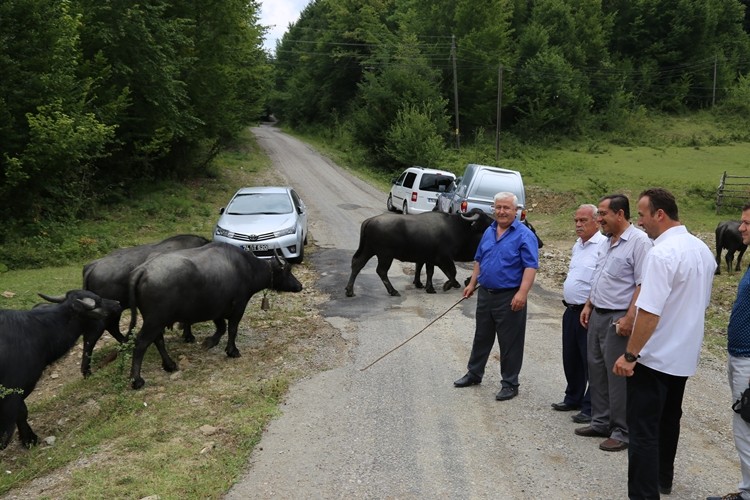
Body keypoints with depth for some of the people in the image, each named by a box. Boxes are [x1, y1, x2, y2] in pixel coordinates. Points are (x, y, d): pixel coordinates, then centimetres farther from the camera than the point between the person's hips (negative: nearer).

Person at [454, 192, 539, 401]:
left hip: (509, 298, -7)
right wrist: (472, 284, 16)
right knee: (481, 337, 18)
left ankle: (510, 384, 14)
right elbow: (479, 260, 20)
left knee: (510, 342, 3)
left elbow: (530, 267, -18)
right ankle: (474, 373, 33)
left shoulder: (524, 235, -12)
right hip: (485, 294, 7)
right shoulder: (489, 232, 10)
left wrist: (522, 293, -27)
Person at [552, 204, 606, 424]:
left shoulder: (603, 245, -17)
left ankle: (591, 407, 11)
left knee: (591, 362, 1)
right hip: (571, 310, 9)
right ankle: (573, 398, 34)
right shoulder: (577, 245, 13)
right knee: (570, 358, 19)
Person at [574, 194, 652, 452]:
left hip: (618, 319, -9)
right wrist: (589, 305, 18)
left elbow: (643, 285, -20)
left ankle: (622, 432, 8)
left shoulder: (639, 241, -15)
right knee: (596, 371, 14)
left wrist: (629, 319, -23)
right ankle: (600, 422, 26)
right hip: (597, 315, 9)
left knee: (618, 376, -2)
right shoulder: (608, 241, 14)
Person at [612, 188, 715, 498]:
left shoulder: (662, 253, -23)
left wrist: (630, 355, -20)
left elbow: (649, 312, -27)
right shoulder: (703, 250, 6)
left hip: (654, 357, -9)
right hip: (685, 355, 9)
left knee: (643, 431, -3)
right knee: (668, 420, 23)